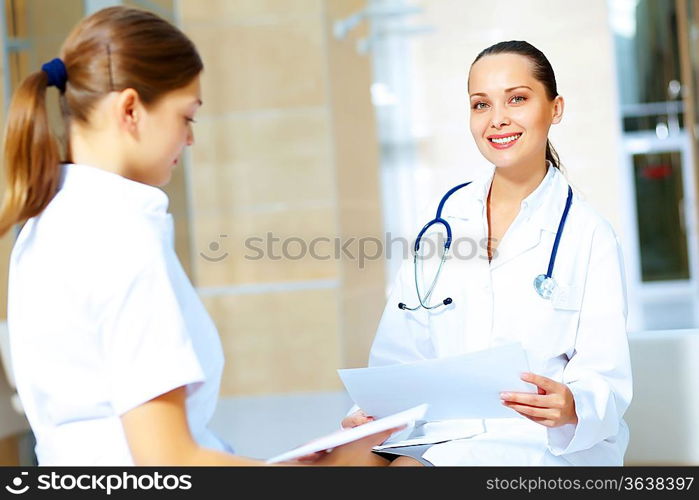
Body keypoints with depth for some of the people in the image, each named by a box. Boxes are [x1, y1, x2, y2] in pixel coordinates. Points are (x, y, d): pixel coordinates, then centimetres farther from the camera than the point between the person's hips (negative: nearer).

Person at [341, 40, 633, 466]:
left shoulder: (588, 234, 2)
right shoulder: (444, 221, 11)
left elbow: (606, 379, -3)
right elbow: (402, 356, 9)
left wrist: (572, 407, -26)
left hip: (546, 448, -3)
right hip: (444, 439, 4)